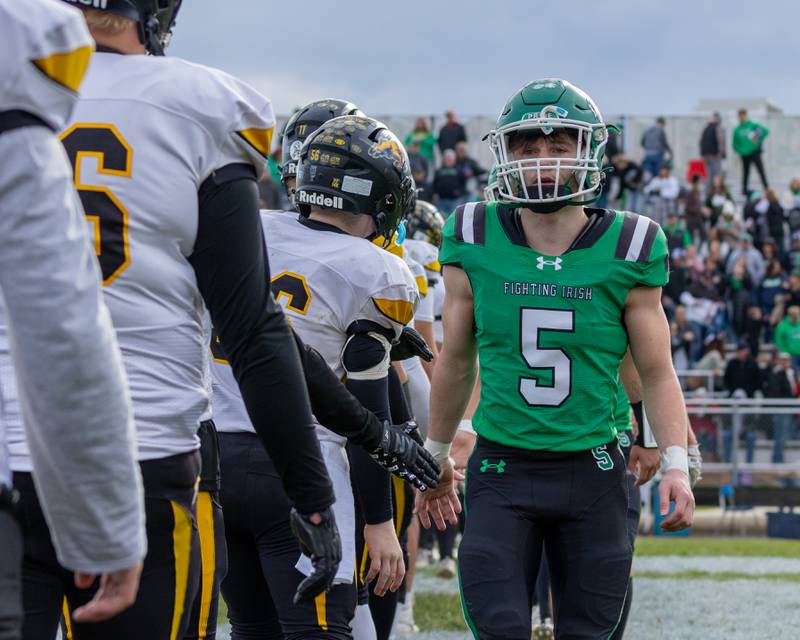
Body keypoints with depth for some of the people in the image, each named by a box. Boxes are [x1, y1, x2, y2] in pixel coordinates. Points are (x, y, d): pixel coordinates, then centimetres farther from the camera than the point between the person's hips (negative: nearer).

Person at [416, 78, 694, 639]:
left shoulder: (624, 251, -3)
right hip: (501, 469, 0)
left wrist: (677, 463, -7)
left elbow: (656, 371, 4)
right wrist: (436, 455, 19)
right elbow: (456, 362, 13)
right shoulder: (476, 244, 0)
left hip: (591, 473, 0)